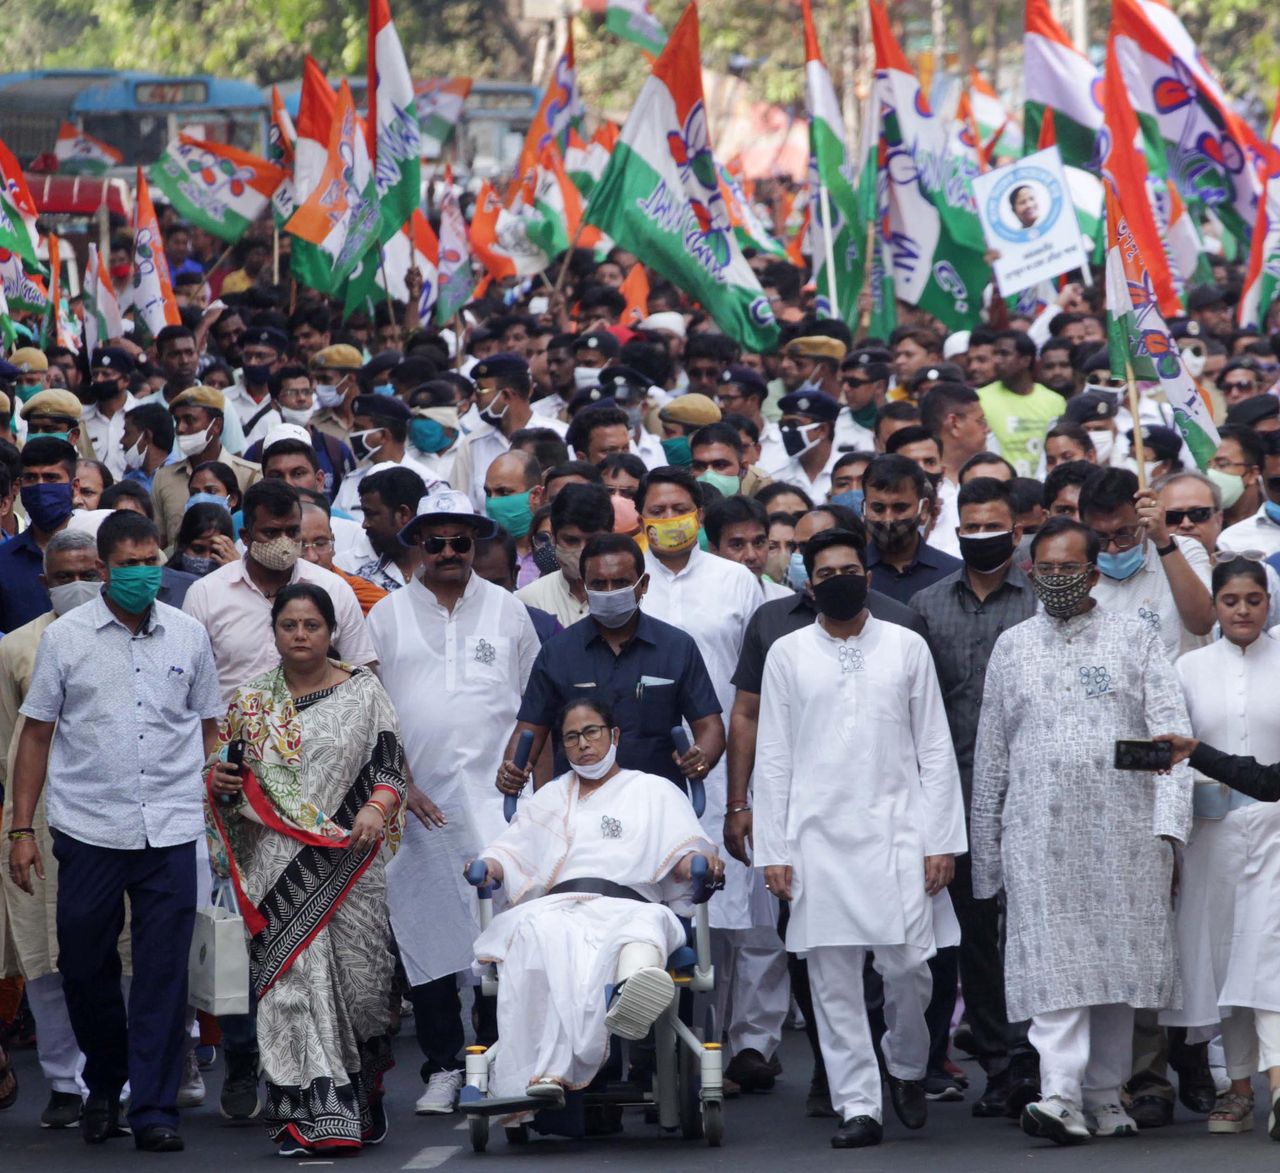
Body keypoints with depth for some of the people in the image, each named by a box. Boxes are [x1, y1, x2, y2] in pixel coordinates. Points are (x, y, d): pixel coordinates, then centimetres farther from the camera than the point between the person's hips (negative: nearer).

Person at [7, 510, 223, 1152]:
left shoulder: (188, 635, 7)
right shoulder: (66, 636, 2)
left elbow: (208, 730, 15)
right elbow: (36, 735, 6)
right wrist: (22, 829, 1)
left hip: (170, 829, 0)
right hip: (88, 828, 0)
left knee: (163, 973, -2)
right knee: (84, 966, 6)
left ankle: (153, 1109, 3)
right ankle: (104, 1086, 27)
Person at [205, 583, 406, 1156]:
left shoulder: (363, 694, 7)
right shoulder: (249, 701, 12)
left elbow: (389, 766, 1)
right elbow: (224, 774, 19)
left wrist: (376, 809, -18)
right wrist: (217, 780, -5)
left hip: (348, 862, -1)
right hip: (277, 867, 1)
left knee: (355, 975, -1)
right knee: (291, 977, -8)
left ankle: (363, 1097, 22)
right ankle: (312, 1114, -8)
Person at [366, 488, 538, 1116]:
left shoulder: (507, 611, 11)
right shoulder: (388, 615, 9)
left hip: (494, 798, -1)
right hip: (413, 800, 1)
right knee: (423, 932, 2)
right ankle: (442, 1065, 11)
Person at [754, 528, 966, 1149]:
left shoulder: (907, 648, 7)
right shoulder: (787, 654, 7)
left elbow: (935, 749, 6)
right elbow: (773, 759, 6)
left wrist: (942, 840, -1)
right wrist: (772, 851, 0)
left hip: (896, 832, 0)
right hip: (818, 837, 1)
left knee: (907, 966, -6)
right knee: (833, 978, -1)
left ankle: (906, 1067, 20)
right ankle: (857, 1105, 3)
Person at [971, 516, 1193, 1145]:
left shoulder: (1135, 638, 7)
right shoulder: (1011, 647, 12)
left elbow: (1171, 733, 1)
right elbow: (991, 756, 14)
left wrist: (1168, 826, -10)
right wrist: (985, 854, 12)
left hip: (1125, 828, 0)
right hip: (1041, 833, 0)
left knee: (1118, 960, 3)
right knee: (1056, 964, -10)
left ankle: (1104, 1096, 14)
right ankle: (1060, 1097, -19)